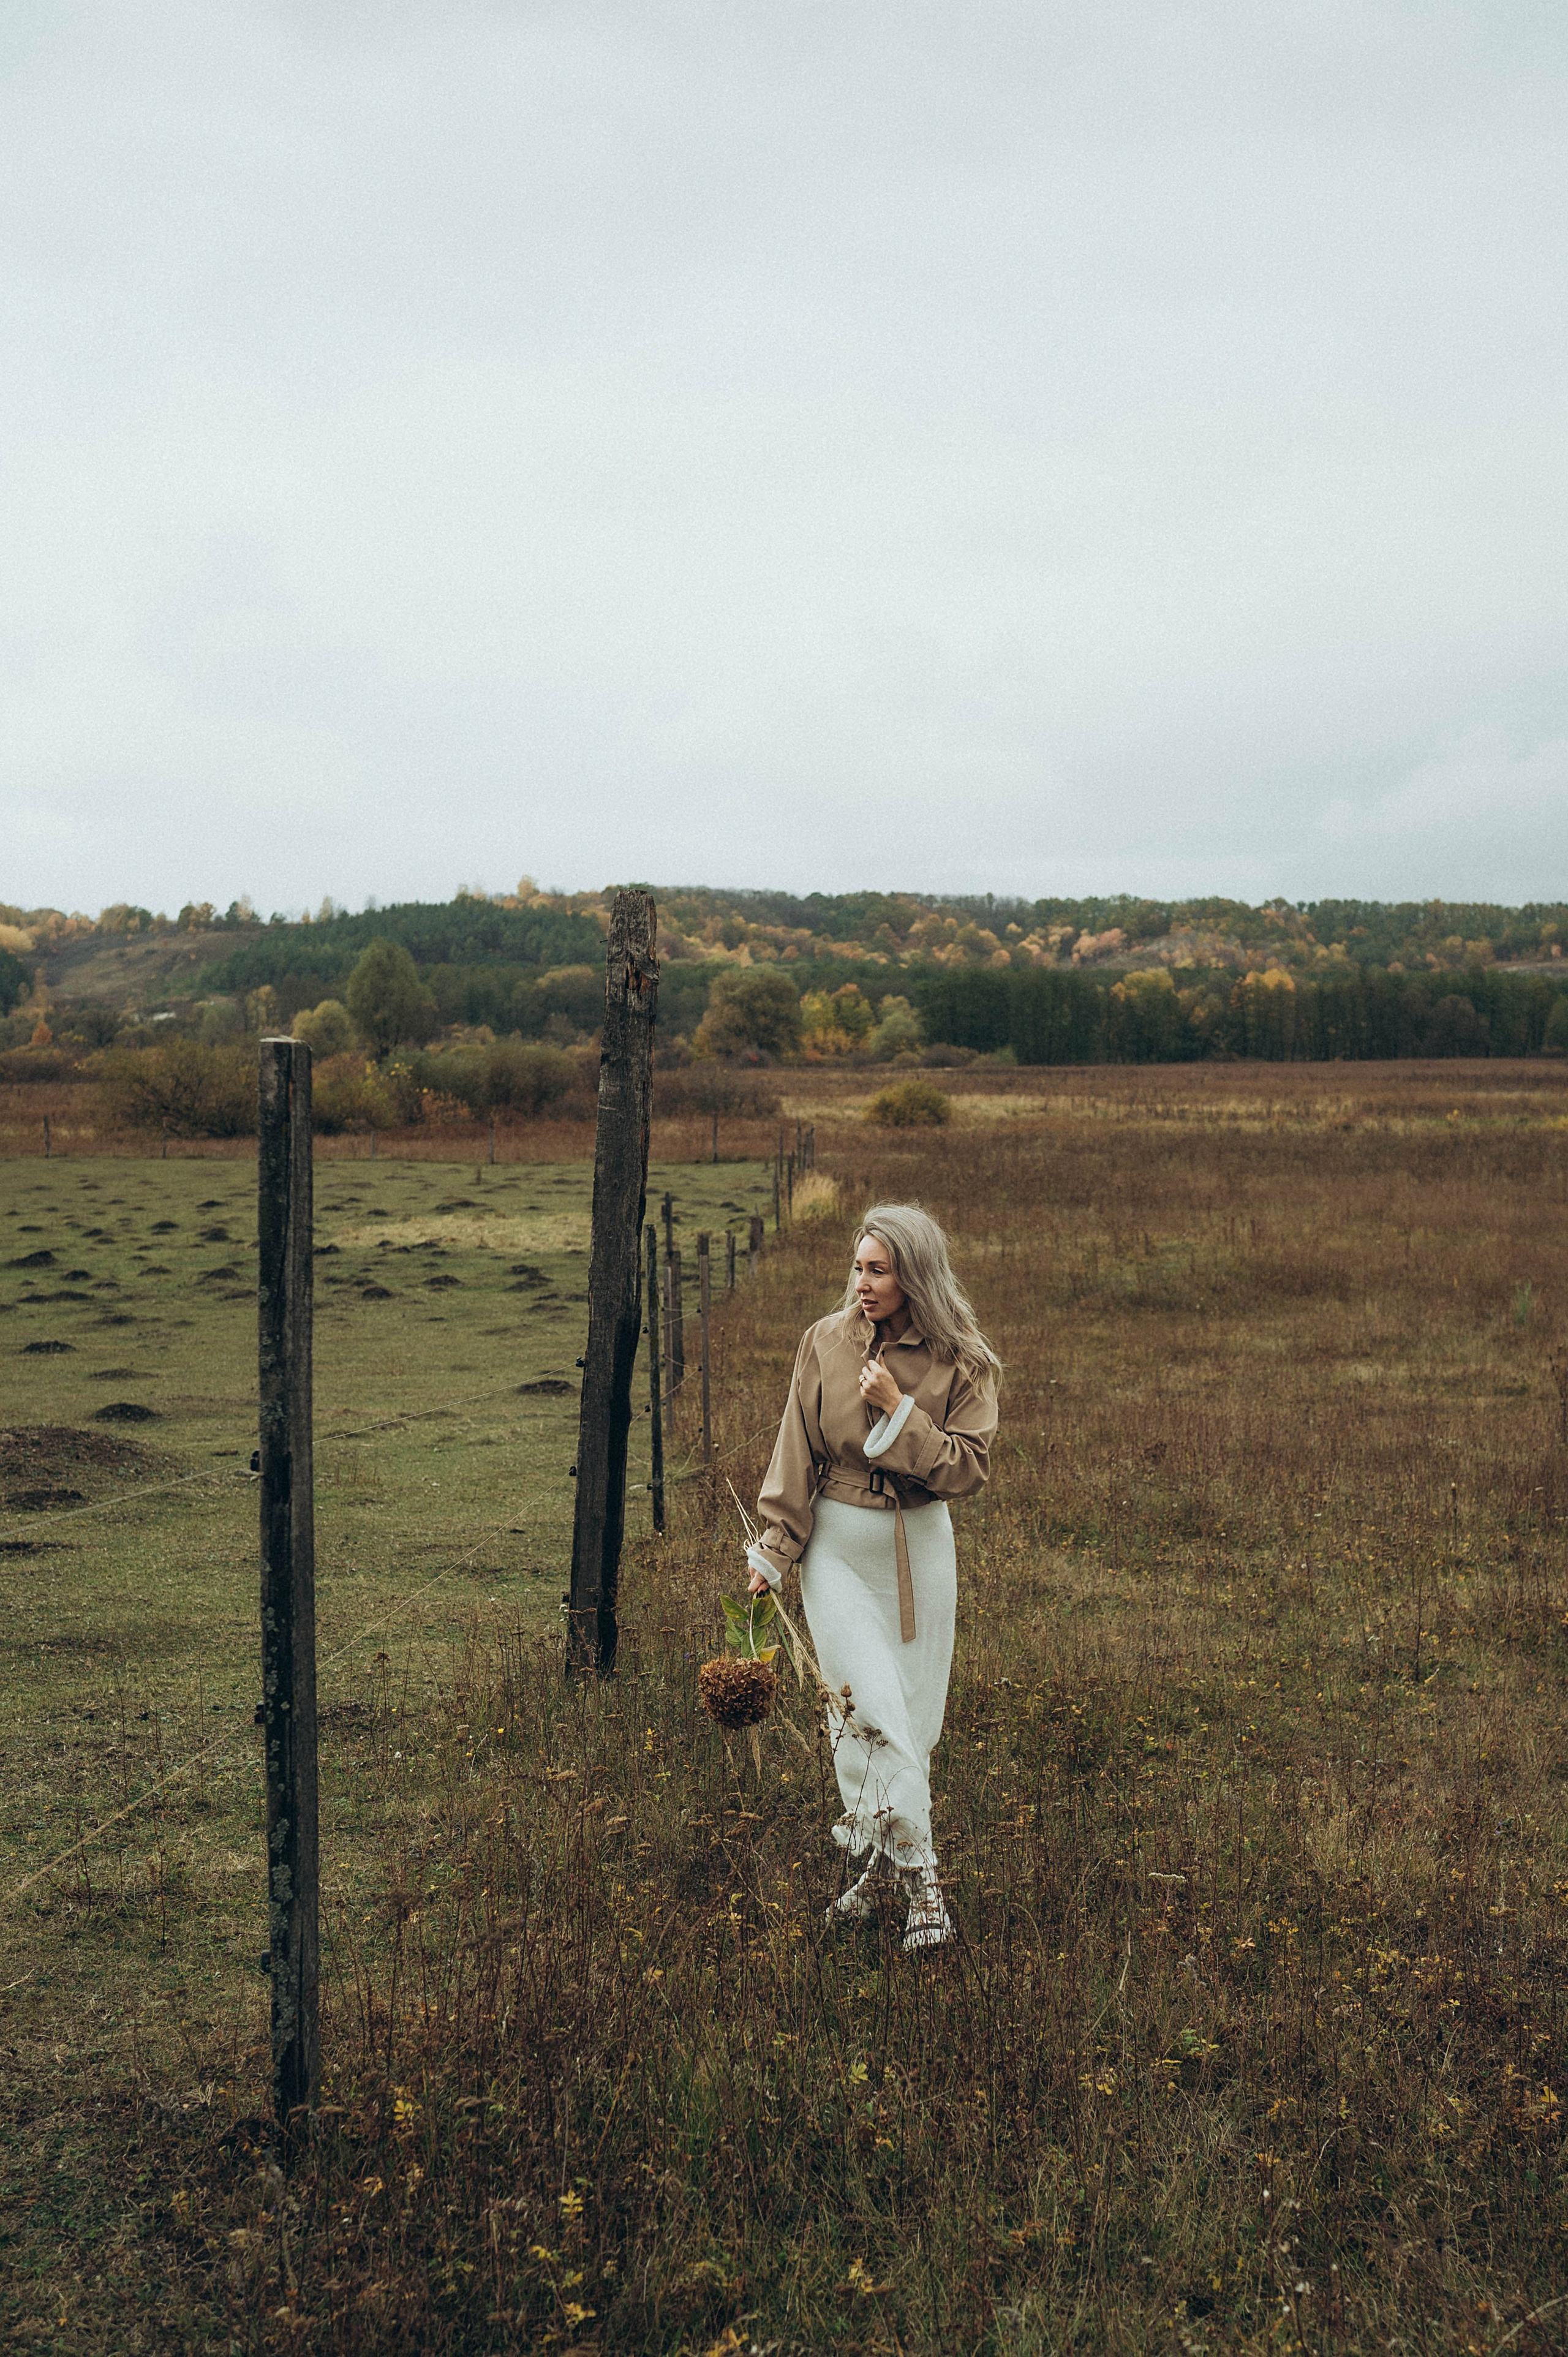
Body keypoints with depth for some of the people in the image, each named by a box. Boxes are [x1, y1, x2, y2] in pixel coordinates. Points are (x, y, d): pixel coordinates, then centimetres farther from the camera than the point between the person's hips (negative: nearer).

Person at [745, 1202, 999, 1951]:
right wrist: (772, 1552, 0)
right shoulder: (827, 1342, -5)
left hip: (920, 1547, 1)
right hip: (836, 1544, -1)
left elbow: (968, 1468, -11)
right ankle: (918, 1874, -2)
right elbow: (796, 1455, 1)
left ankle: (882, 1859, 21)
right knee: (870, 1706, -11)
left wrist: (899, 1411, -21)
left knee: (910, 1716, 5)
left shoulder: (962, 1362, -7)